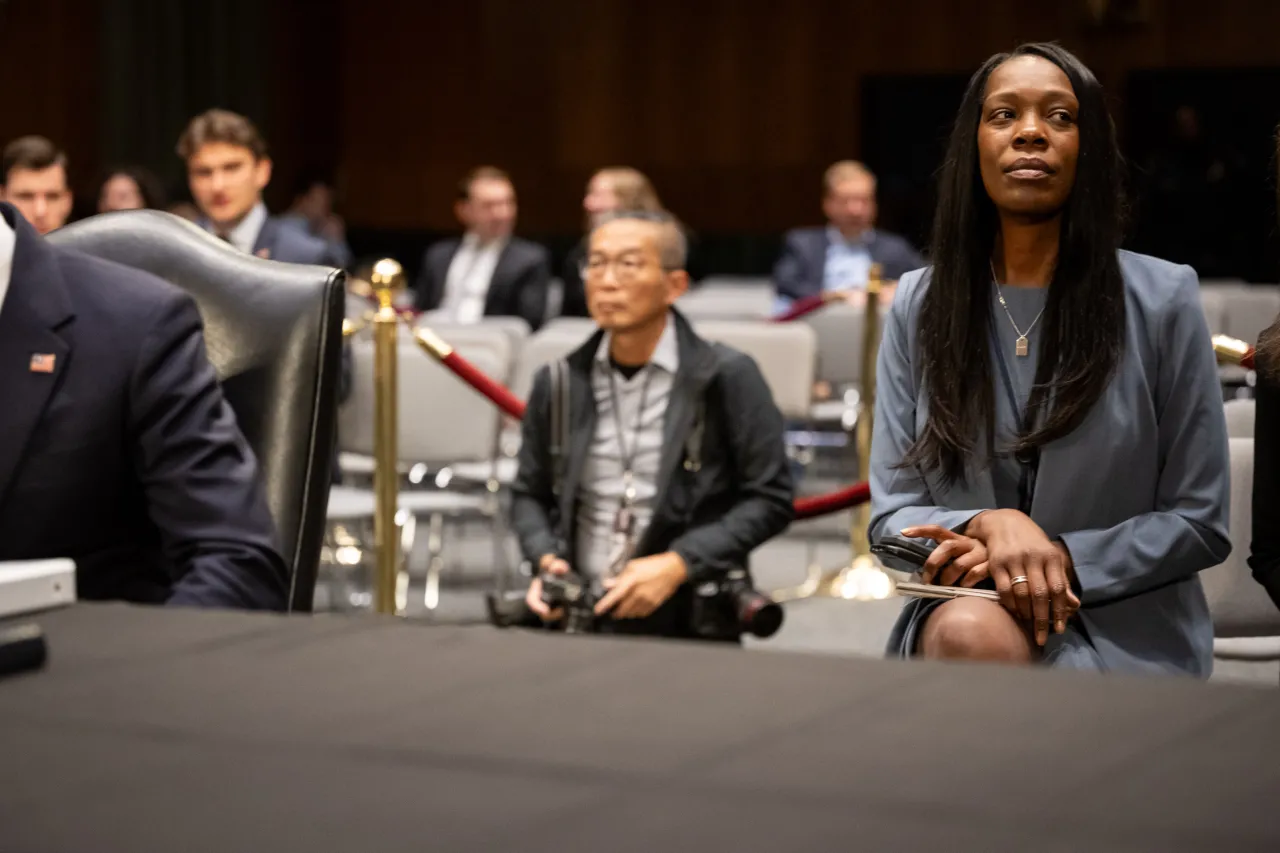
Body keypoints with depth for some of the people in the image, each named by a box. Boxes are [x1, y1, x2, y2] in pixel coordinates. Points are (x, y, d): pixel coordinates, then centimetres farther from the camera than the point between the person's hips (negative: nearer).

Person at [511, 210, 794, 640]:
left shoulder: (726, 378, -3)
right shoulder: (559, 384, 9)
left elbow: (769, 499, -2)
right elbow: (530, 494, 20)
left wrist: (679, 564, -12)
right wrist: (547, 559, 0)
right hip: (578, 618, 3)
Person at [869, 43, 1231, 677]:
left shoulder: (1163, 300, 0)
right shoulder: (919, 305, 7)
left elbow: (1200, 522, 1)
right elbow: (892, 516, 5)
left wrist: (1060, 558, -14)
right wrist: (990, 525, -18)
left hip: (1125, 638, -2)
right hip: (966, 602, 2)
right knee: (969, 631, -35)